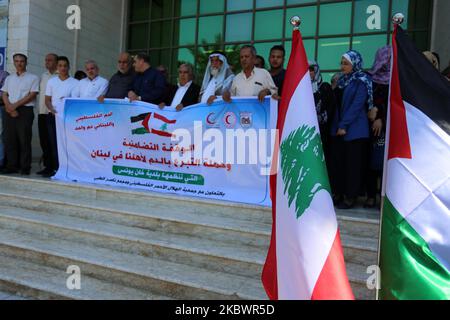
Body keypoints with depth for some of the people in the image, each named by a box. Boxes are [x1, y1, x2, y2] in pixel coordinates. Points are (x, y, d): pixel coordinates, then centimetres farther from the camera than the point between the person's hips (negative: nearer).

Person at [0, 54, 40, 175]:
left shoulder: (33, 78, 4)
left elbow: (32, 95, -6)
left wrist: (15, 105, -11)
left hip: (25, 111, -5)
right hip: (10, 111, 5)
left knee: (24, 139, -6)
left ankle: (25, 167, -1)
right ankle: (12, 165, 9)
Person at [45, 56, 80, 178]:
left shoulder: (75, 83, 2)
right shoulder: (51, 81, 13)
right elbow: (47, 100, 12)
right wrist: (52, 110, -5)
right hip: (53, 116, 3)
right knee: (54, 142, 3)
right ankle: (55, 167, 8)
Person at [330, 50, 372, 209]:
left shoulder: (361, 82, -6)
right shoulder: (342, 80, 16)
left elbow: (357, 105, -14)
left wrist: (344, 125, -16)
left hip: (354, 130, -7)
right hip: (338, 128, 7)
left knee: (352, 163, -1)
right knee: (337, 161, 6)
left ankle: (350, 197, 7)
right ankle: (338, 193, 15)